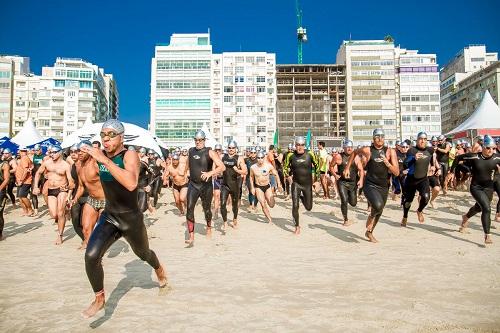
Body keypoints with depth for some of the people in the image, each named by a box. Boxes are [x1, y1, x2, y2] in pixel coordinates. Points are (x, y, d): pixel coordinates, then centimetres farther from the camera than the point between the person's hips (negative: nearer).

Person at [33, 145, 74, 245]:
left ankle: (60, 236, 5)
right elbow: (38, 173, 17)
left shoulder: (66, 165, -8)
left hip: (62, 190, -3)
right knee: (54, 215, -5)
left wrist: (68, 186, -33)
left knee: (60, 213, -11)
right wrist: (36, 187, 9)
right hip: (51, 191, 4)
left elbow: (71, 180, -12)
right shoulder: (46, 163, 3)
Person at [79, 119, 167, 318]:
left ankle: (159, 269, 57)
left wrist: (105, 160, -44)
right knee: (91, 256, -18)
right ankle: (99, 299, 7)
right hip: (109, 217, 4)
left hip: (131, 219, -4)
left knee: (143, 253, 21)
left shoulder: (130, 155, -23)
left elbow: (131, 184, -45)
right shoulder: (101, 154, -4)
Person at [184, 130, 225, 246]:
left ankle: (209, 227, 43)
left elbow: (222, 167, -19)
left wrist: (210, 173, -31)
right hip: (193, 185, 3)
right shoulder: (191, 151, 5)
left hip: (206, 186, -3)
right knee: (189, 208, -13)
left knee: (206, 209, 13)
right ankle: (191, 237, -12)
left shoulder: (209, 152, -10)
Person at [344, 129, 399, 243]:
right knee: (378, 206, -30)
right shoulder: (367, 150, -7)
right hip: (370, 185, -3)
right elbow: (355, 153, 15)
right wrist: (347, 168, 15)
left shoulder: (390, 151, -4)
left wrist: (387, 163, -22)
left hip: (384, 187, 4)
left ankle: (369, 232, 45)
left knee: (378, 212, 18)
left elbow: (396, 172, -6)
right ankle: (371, 217, 6)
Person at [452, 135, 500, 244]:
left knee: (479, 208, 25)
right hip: (476, 187, -4)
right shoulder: (474, 157, -17)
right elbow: (458, 158, -6)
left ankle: (465, 218, 58)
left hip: (489, 188, 4)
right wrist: (451, 172, -4)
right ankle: (487, 235, -12)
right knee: (487, 208, -21)